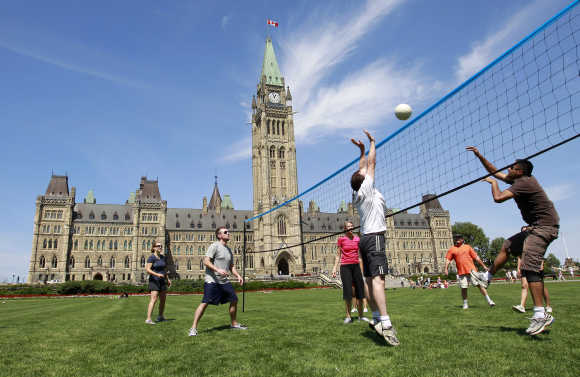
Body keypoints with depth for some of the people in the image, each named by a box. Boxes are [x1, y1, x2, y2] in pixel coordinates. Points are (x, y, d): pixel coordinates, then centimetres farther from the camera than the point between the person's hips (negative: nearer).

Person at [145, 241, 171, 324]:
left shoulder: (162, 257, 12)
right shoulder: (151, 257, -10)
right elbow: (147, 269, -19)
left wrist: (168, 279, 20)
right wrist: (157, 274, -30)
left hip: (162, 281, 7)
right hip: (154, 281, -7)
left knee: (163, 300, 12)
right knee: (154, 299, -17)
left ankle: (160, 317, 27)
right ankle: (148, 319, -18)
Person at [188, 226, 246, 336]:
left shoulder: (228, 250, 18)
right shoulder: (214, 246, -7)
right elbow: (206, 261, -15)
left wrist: (238, 275, 9)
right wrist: (218, 270, -25)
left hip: (224, 281, 8)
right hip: (212, 281, -8)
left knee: (234, 300, 9)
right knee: (205, 303, -12)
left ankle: (234, 324, 26)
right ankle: (193, 328, -3)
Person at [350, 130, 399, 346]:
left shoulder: (358, 194, 15)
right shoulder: (366, 188, -3)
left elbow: (362, 169, 28)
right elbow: (371, 164, 3)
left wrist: (362, 151, 32)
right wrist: (372, 143, 15)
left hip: (365, 238, 9)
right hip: (374, 237, -9)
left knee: (370, 280, 8)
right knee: (378, 279, -20)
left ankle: (376, 318, 12)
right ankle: (385, 322, -28)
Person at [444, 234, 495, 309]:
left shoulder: (467, 247, 10)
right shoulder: (452, 249, 7)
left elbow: (476, 257, 12)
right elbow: (448, 260, 3)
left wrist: (484, 266, 10)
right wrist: (446, 269, -11)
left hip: (472, 270, 0)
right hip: (461, 272, 0)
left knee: (480, 284, -3)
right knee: (463, 288, 2)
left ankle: (489, 301, 6)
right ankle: (465, 304, 16)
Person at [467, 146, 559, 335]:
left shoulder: (524, 182, -18)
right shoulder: (519, 180, 11)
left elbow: (498, 198, -27)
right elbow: (494, 172, 22)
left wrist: (493, 182, -8)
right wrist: (479, 156, 18)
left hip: (545, 226, -11)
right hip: (536, 227, 11)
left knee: (529, 267, -18)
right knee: (507, 246, 20)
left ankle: (541, 315, -20)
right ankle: (488, 277, 34)